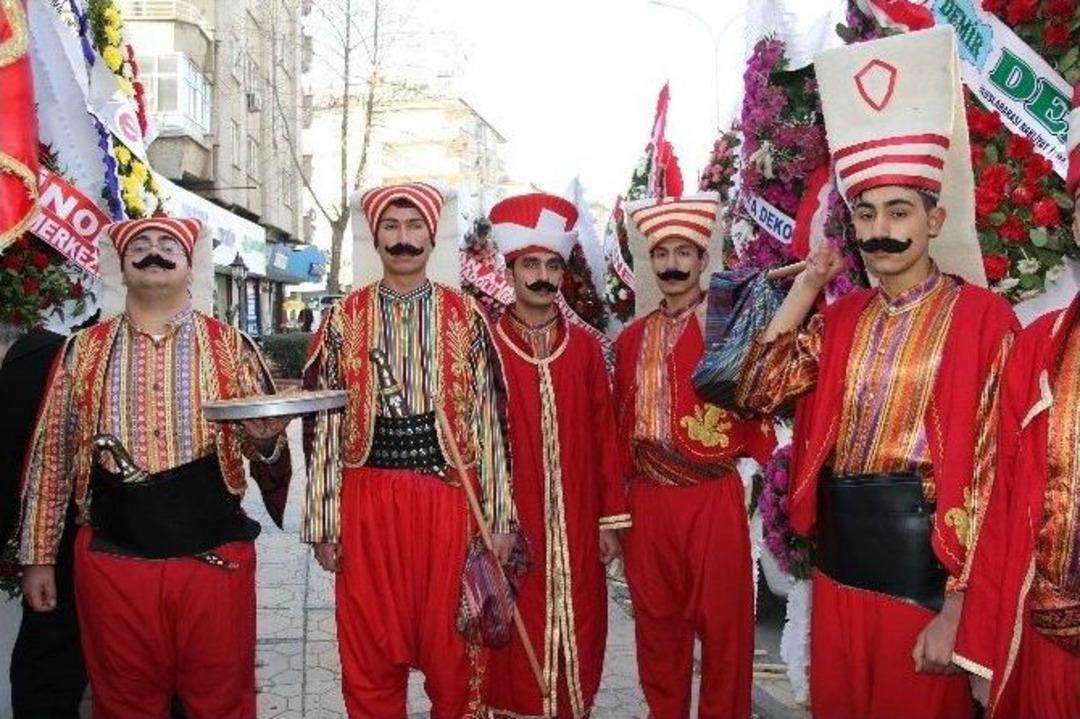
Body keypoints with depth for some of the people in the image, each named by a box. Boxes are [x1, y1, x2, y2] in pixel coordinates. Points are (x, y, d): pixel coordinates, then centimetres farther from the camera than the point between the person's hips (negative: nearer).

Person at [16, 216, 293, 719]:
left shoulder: (232, 349, 4)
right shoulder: (83, 351, 7)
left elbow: (268, 449, 8)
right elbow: (51, 455, 10)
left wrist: (265, 442, -16)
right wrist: (37, 556, 8)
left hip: (215, 557, -1)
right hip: (112, 559, 1)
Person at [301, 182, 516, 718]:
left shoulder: (465, 318, 3)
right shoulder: (344, 320, 3)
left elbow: (489, 420, 2)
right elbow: (325, 424, 3)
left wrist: (499, 515, 0)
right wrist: (324, 520, 1)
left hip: (448, 497, 0)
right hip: (368, 499, 1)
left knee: (451, 646, 10)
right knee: (369, 652, 11)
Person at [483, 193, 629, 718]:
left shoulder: (585, 346, 5)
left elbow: (604, 434, 6)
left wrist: (611, 518, 4)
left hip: (576, 523, 3)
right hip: (510, 525, -3)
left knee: (578, 631, 11)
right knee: (516, 635, 6)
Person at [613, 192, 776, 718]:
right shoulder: (632, 338, 10)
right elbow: (622, 424, 13)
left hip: (715, 500, -4)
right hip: (648, 502, 4)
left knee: (723, 623, 6)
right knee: (656, 623, 14)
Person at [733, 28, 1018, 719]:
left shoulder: (982, 317, -10)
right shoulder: (841, 318, 8)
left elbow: (993, 474, -12)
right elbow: (758, 390, 2)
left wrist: (960, 605, -15)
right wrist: (805, 288, -1)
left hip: (923, 567, -6)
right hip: (838, 558, 6)